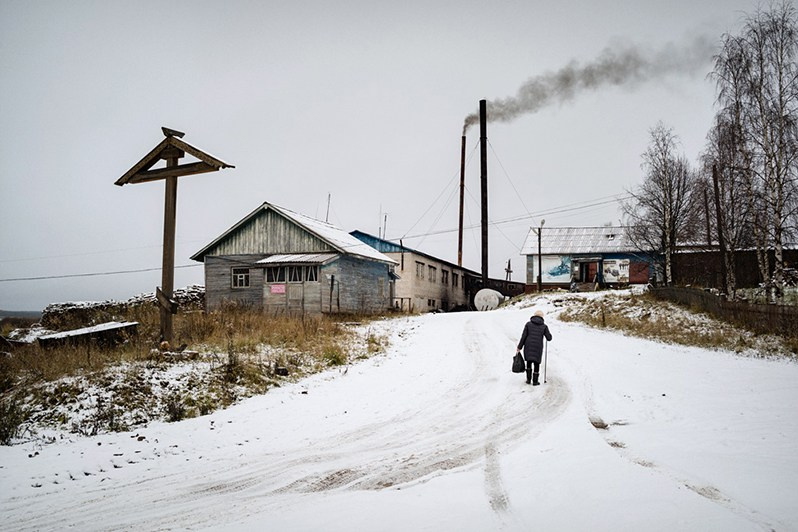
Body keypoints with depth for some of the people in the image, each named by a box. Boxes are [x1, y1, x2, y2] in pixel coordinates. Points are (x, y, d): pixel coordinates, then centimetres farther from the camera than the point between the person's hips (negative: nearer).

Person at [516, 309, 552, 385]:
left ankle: (528, 379, 17)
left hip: (528, 347, 1)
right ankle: (535, 381, 15)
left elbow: (523, 336, -3)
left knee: (529, 362, 19)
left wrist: (519, 347, 2)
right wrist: (546, 332, 22)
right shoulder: (544, 326, 1)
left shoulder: (528, 324, 1)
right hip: (538, 348, -1)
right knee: (536, 363, 13)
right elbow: (549, 338, 0)